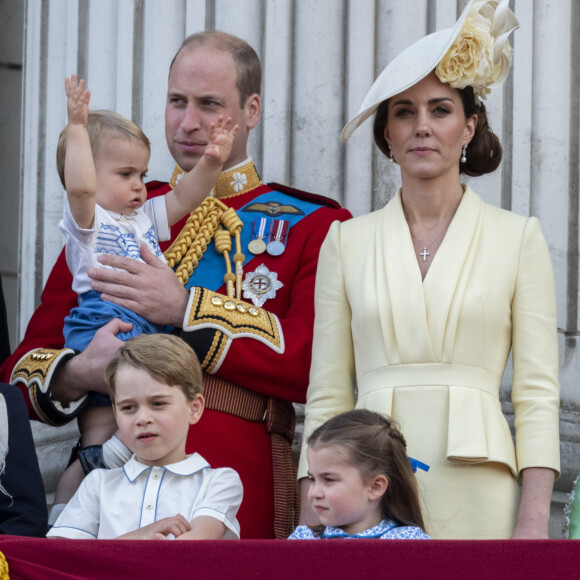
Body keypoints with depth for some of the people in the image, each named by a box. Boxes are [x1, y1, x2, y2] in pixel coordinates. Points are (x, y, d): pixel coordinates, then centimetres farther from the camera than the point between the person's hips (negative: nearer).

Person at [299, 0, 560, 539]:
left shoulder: (518, 237, 6)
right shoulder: (346, 241, 11)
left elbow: (537, 394, 3)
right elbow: (326, 397, 9)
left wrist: (533, 519, -7)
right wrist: (313, 522, 1)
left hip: (476, 494, -1)